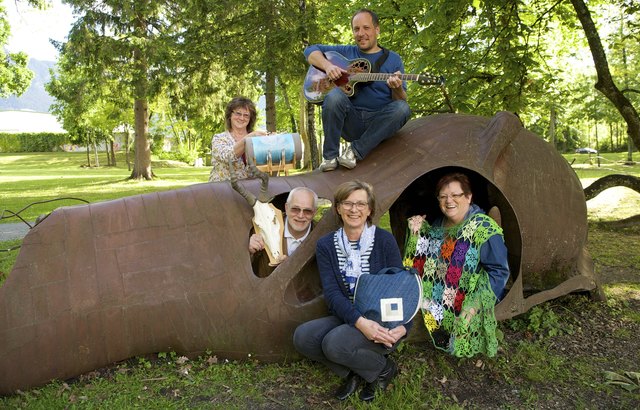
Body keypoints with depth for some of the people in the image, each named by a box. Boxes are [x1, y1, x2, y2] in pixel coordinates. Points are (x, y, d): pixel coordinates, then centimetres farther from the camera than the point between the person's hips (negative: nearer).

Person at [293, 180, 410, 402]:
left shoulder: (384, 240, -7)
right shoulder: (326, 245, -2)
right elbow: (331, 292, -11)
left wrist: (403, 326, -23)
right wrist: (360, 322, -28)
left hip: (382, 322, -3)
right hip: (346, 319, 4)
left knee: (335, 343, -30)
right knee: (303, 336, -22)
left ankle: (383, 369, 1)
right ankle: (355, 373, 1)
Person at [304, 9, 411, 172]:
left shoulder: (393, 59, 10)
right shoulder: (346, 52, 13)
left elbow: (401, 100, 4)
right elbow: (310, 50, 11)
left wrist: (397, 89, -21)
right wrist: (327, 65, -9)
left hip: (378, 124, 0)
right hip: (350, 121, 0)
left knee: (402, 109, -29)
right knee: (335, 96, -30)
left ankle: (356, 151, -24)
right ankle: (330, 156, -19)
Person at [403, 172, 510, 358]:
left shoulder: (484, 229, -16)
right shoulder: (439, 223, 6)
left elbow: (498, 272, -14)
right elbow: (427, 257, 17)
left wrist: (479, 305, -23)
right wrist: (417, 233, 1)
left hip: (464, 306, -6)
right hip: (438, 301, 7)